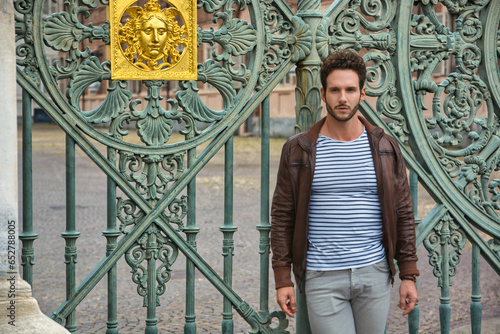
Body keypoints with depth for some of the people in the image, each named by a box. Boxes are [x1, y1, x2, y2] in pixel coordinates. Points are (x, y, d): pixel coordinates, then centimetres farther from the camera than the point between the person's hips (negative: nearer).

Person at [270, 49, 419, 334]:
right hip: (322, 278, -2)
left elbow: (403, 214, 7)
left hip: (374, 274, 2)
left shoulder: (385, 148, 4)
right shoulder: (298, 150, 0)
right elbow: (282, 217, 2)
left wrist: (409, 276, 4)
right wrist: (282, 279, -2)